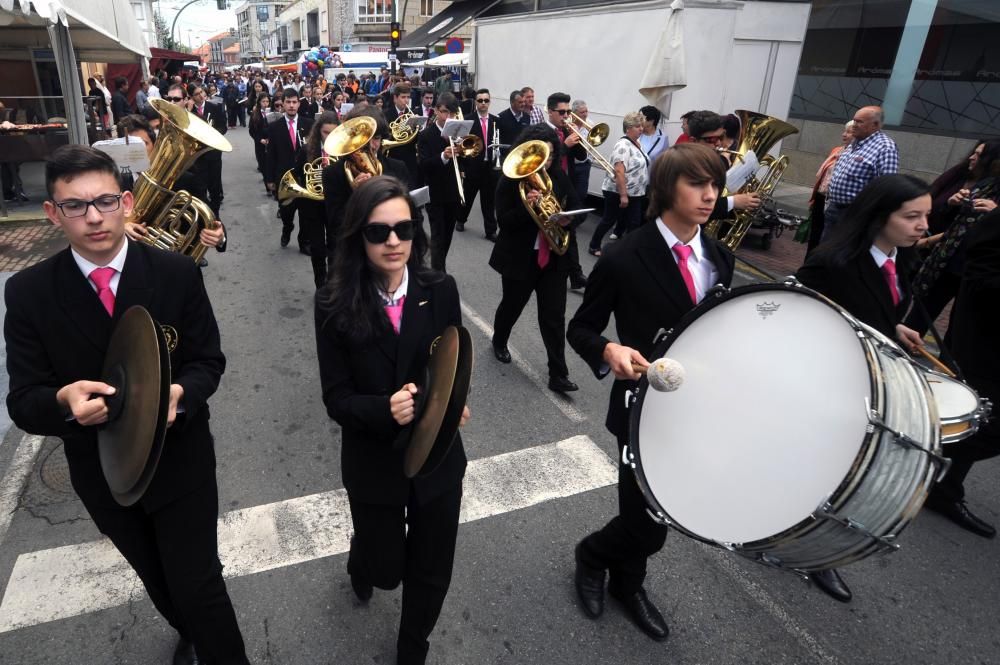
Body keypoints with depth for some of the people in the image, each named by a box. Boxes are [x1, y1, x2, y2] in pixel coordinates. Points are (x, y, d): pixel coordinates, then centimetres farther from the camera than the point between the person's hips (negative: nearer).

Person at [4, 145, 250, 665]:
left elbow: (208, 360, -8)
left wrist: (180, 395, -31)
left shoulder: (177, 273, -13)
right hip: (101, 472, 3)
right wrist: (64, 401, -34)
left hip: (180, 460, -2)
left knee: (199, 586, 3)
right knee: (158, 580, 26)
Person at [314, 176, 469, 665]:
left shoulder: (441, 290, -12)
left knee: (432, 573, 16)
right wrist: (385, 409, -32)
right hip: (373, 461, -1)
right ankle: (360, 566, 60)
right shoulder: (334, 304, -16)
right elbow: (336, 398, -13)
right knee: (386, 571, 19)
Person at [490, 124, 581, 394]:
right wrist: (527, 206, -33)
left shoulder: (559, 176, 1)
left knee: (554, 316, 1)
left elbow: (575, 206, 8)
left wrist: (567, 218, -15)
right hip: (520, 258, -2)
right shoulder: (510, 179, -11)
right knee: (512, 305, 17)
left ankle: (558, 374, 7)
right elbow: (503, 221, -16)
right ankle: (499, 342, 49)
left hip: (554, 257, 3)